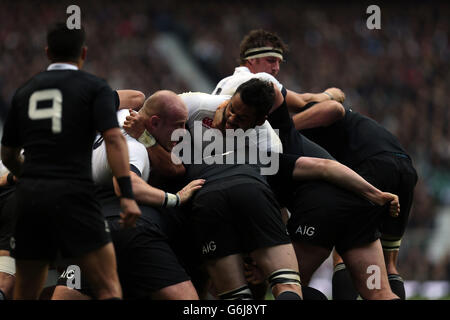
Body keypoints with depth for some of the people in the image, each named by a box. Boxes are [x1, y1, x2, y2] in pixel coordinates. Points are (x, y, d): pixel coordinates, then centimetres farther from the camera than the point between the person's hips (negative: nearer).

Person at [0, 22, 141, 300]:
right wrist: (127, 195, -14)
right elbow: (114, 138, -10)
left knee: (25, 295, 13)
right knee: (108, 287, -5)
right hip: (74, 194, -4)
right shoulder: (95, 87, 5)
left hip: (30, 194, 4)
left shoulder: (25, 91, 18)